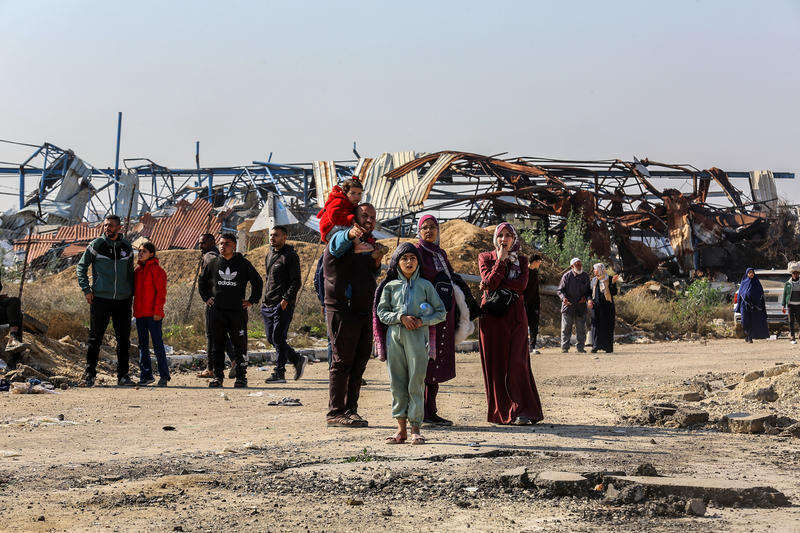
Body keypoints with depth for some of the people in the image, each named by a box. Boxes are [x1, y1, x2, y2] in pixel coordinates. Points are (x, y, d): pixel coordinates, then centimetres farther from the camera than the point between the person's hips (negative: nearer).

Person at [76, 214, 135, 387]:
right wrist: (86, 289, -4)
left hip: (123, 300, 3)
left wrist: (131, 293, 12)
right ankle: (89, 374, 6)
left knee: (124, 339, 5)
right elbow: (81, 267, 5)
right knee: (95, 338, -2)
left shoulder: (126, 248, 10)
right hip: (100, 299, -3)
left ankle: (123, 375, 13)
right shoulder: (96, 245, 0)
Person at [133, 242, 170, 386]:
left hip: (153, 314, -7)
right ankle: (146, 375, 16)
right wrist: (134, 309, 11)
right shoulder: (137, 270, 15)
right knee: (143, 345, 10)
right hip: (139, 314, 7)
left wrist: (157, 311, -16)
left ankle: (164, 375, -1)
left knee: (157, 344, -6)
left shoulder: (156, 269, -6)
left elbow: (161, 292, -10)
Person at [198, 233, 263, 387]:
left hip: (238, 311, -2)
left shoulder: (243, 264, 2)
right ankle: (218, 376, 11)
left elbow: (258, 282, 11)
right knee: (217, 345, 5)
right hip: (217, 311, 2)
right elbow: (202, 281, 24)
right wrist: (206, 298, 14)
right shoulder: (213, 264, 9)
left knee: (240, 345, -2)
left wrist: (252, 300, 5)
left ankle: (241, 377, 4)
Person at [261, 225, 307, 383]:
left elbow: (296, 282, -12)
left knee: (278, 338, -9)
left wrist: (286, 300, -21)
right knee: (271, 339, 8)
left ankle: (279, 373, -3)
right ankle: (298, 360, 21)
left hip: (283, 305, -8)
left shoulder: (290, 256, -7)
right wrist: (265, 299, 18)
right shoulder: (269, 256, 18)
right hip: (268, 304, 8)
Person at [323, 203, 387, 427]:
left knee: (359, 363, 10)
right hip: (342, 310, -8)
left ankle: (351, 410, 17)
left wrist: (377, 261, 4)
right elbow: (338, 243, -35)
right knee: (342, 362, -6)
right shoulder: (342, 239, -8)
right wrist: (351, 234, -57)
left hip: (364, 312, 8)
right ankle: (335, 412, -3)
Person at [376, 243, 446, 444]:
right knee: (397, 383, 2)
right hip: (395, 336, 2)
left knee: (416, 382, -5)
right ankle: (401, 429, 8)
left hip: (418, 336, -2)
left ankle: (415, 428, 0)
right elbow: (381, 312, 7)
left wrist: (423, 321, -8)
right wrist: (401, 317, -9)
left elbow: (441, 312, 9)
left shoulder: (425, 285, 8)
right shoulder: (390, 287, 11)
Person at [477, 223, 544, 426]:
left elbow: (521, 285, -6)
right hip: (492, 316, 0)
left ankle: (523, 411, -9)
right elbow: (490, 282, -8)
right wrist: (501, 261, -8)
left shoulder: (521, 260, 12)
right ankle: (501, 411, 4)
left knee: (516, 362, -9)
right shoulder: (485, 258, 9)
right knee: (495, 363, -1)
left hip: (515, 315, 0)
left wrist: (494, 283, -8)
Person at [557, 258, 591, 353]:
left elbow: (589, 290, 18)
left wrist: (585, 297, -2)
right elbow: (560, 290, 0)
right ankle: (565, 347, 3)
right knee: (566, 327, -2)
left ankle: (580, 347, 12)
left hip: (581, 306, 3)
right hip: (568, 306, -3)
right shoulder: (567, 276, -1)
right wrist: (563, 298, -19)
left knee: (581, 328, 5)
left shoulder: (585, 276, 9)